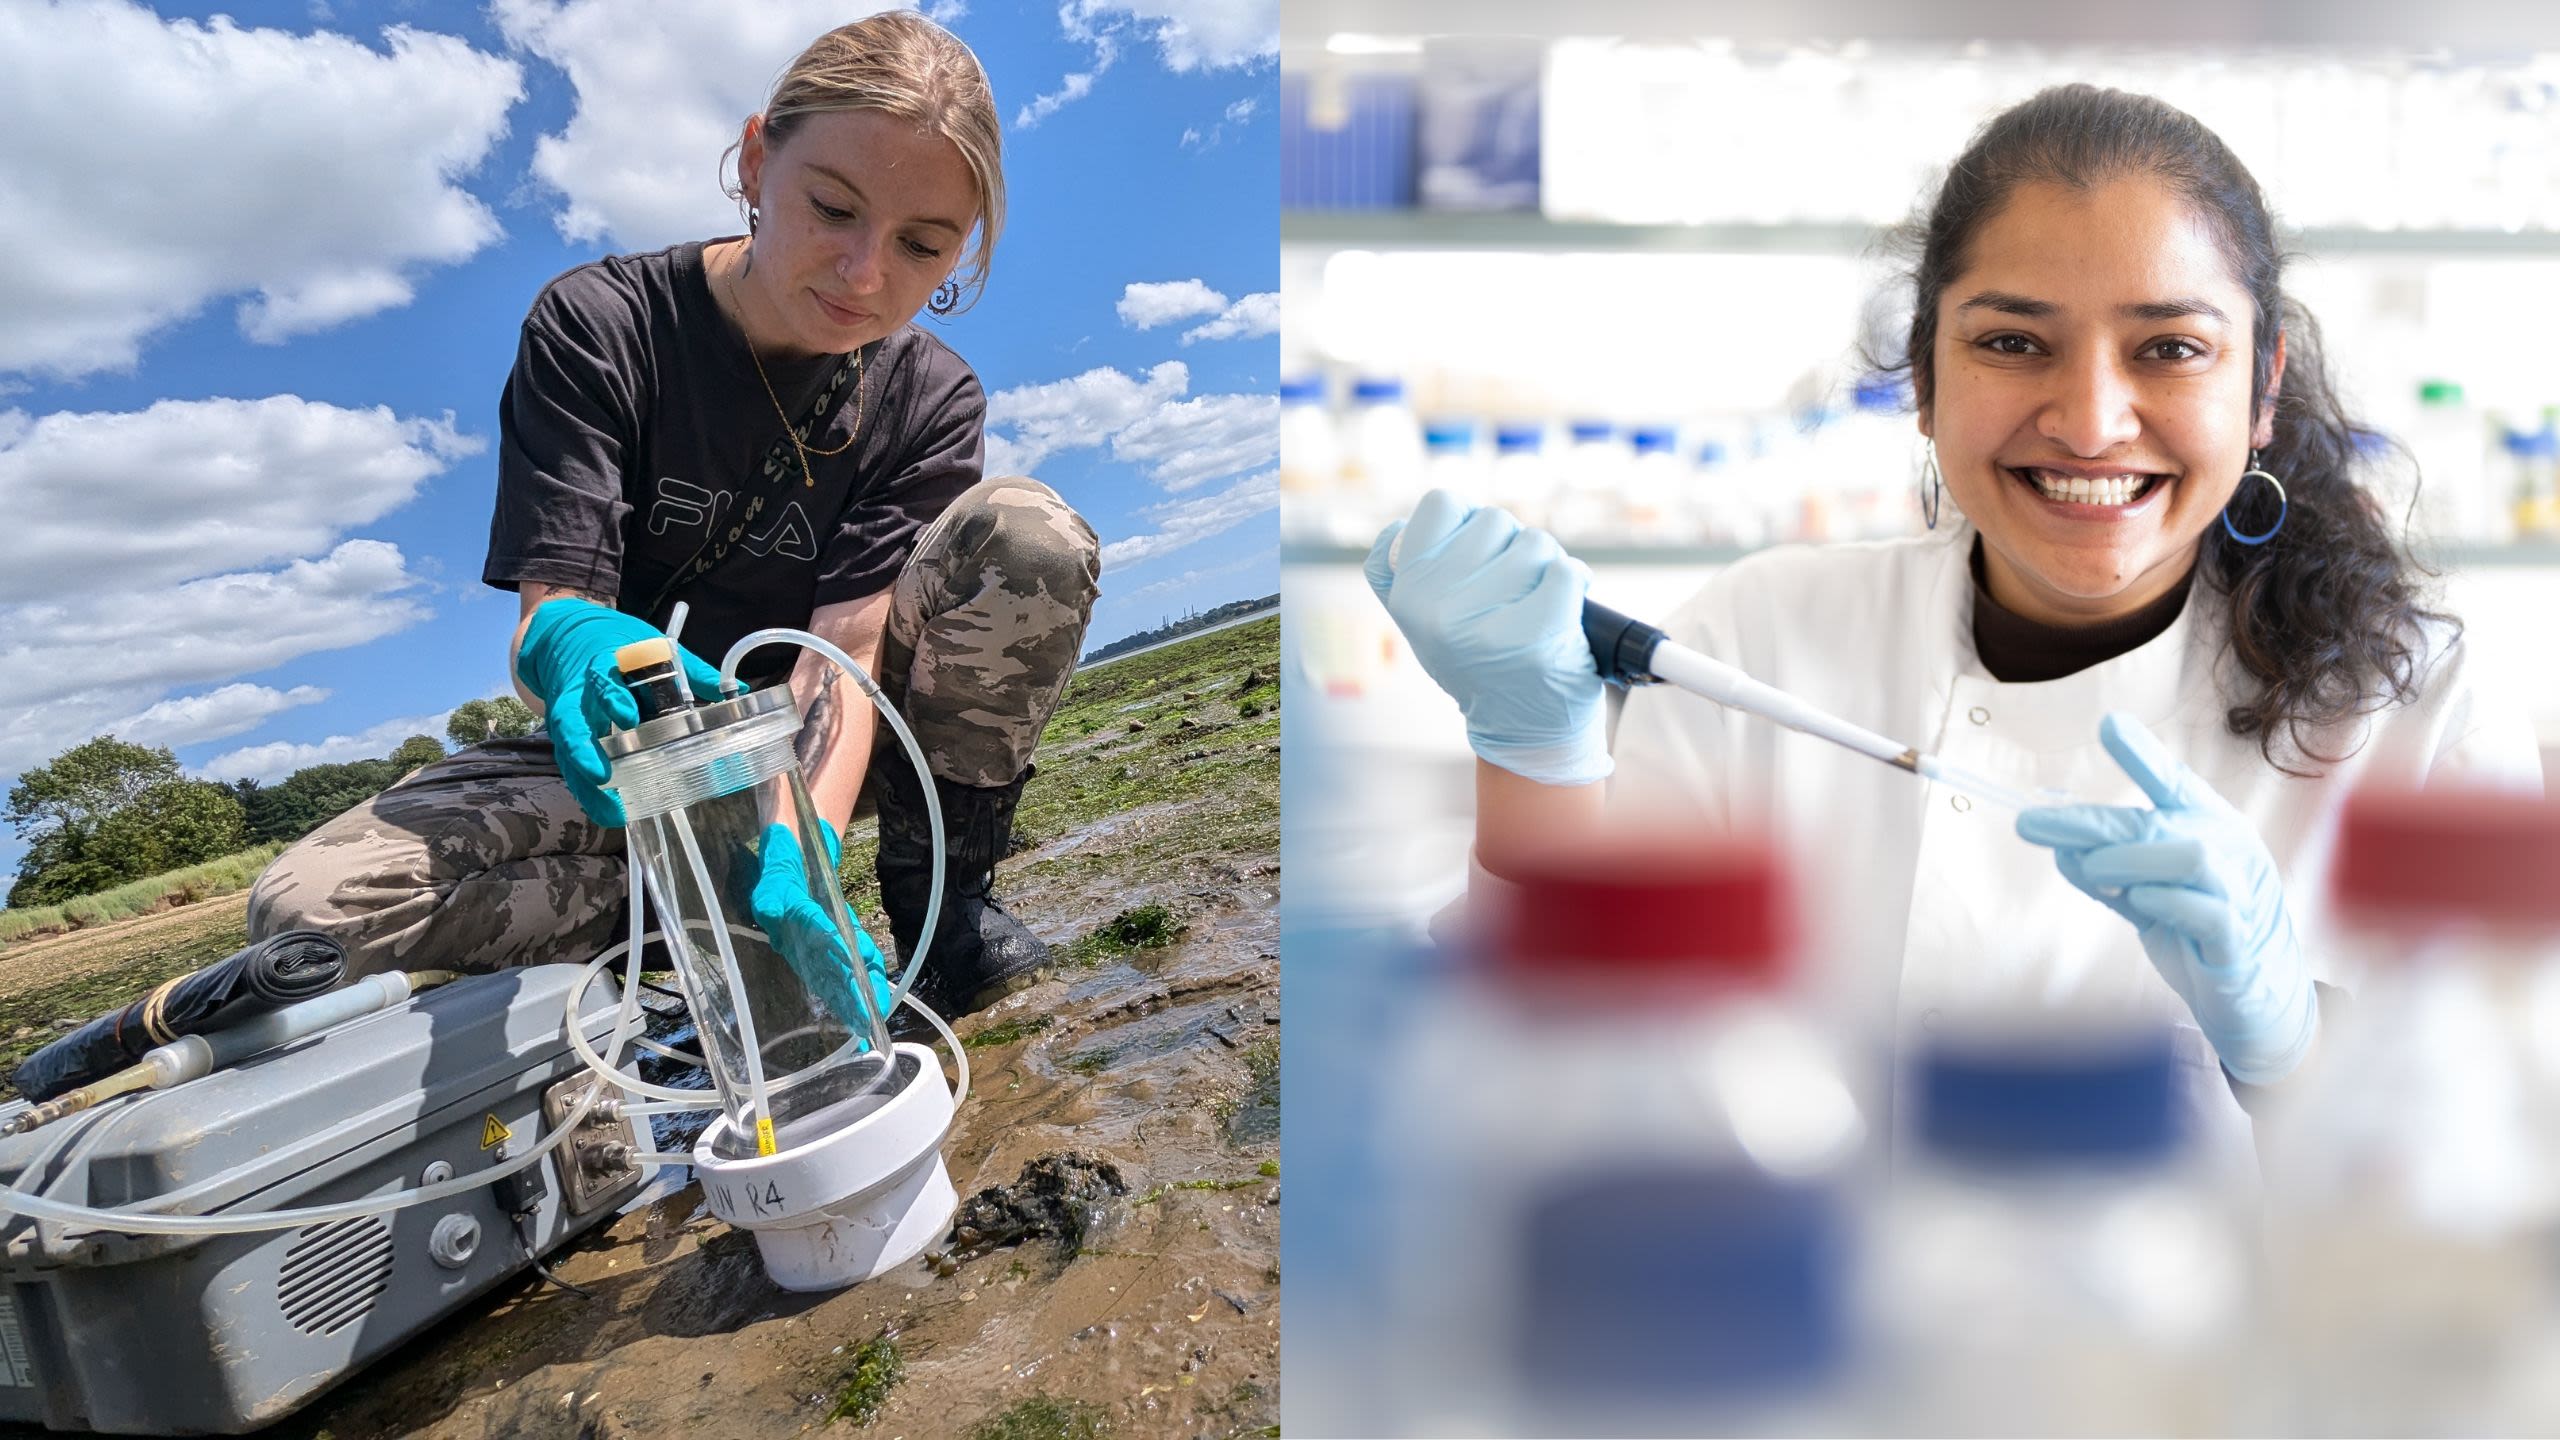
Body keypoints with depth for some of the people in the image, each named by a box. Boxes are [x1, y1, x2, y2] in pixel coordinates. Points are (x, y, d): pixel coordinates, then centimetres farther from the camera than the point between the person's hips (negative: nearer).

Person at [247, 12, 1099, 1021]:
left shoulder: (932, 404, -10)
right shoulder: (596, 327, -14)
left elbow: (846, 650, -23)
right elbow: (546, 612, -22)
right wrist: (573, 645, -50)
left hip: (816, 747, 1)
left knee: (1029, 532, -23)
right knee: (306, 911, -24)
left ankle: (943, 894, -12)